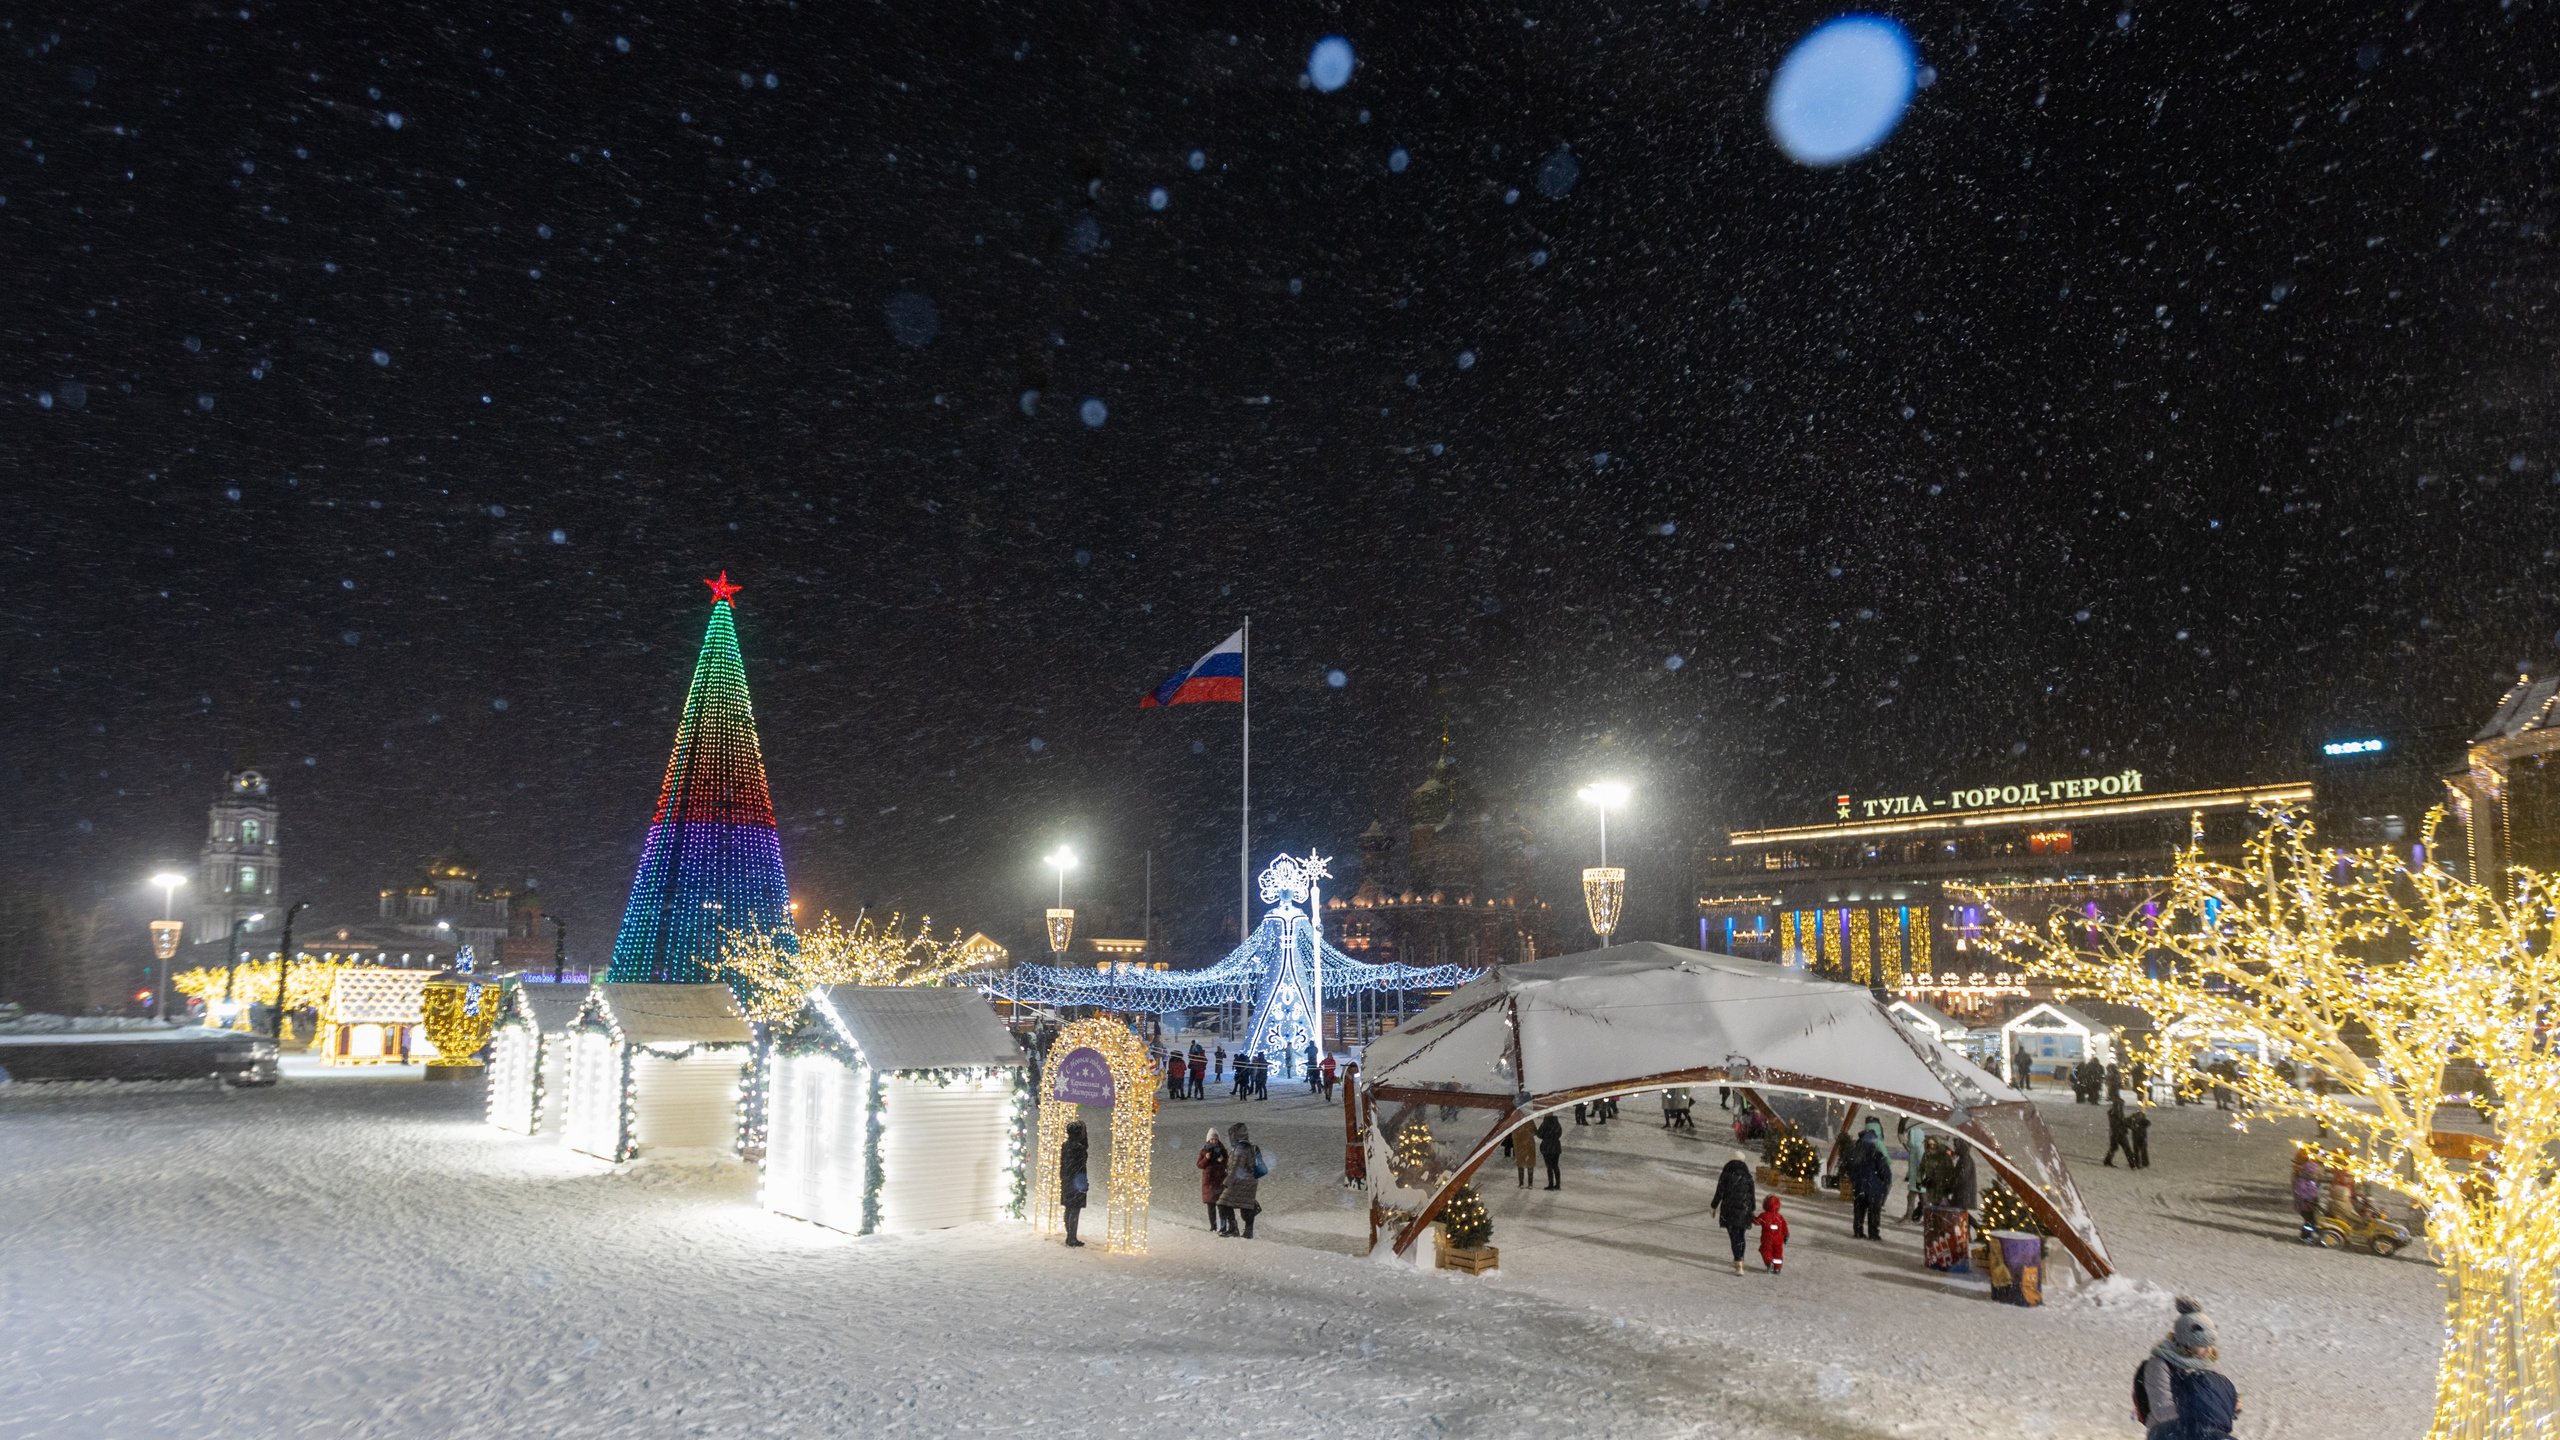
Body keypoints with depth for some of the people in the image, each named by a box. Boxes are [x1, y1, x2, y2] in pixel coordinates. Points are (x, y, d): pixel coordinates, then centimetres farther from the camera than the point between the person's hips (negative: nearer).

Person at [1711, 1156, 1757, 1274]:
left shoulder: (1725, 1176, -3)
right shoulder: (1748, 1177, 4)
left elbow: (1719, 1194, -5)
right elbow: (1752, 1195, 5)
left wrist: (1714, 1207, 7)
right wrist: (1752, 1211, 16)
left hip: (1729, 1211, -3)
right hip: (1744, 1211, 3)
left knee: (1734, 1237, -3)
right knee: (1741, 1236, 20)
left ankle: (1739, 1266, -12)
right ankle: (1739, 1261, 31)